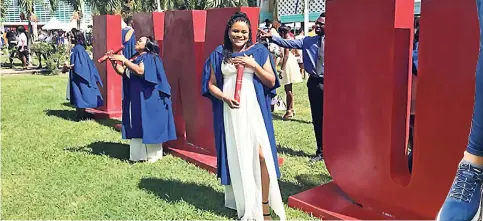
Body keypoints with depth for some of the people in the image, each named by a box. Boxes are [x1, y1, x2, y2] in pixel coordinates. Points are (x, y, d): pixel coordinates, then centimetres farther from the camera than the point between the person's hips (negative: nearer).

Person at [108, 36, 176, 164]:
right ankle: (139, 154, 14)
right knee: (136, 126, 8)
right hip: (135, 99, 8)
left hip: (148, 99, -8)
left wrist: (124, 60, -22)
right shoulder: (134, 58, 16)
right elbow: (123, 72, 12)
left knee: (148, 126, -4)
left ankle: (153, 155, 5)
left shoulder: (150, 57, -8)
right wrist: (114, 61, -1)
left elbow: (140, 71, -25)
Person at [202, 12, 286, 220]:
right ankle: (242, 203, 22)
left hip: (254, 109, -1)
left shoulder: (259, 51, 4)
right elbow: (211, 84, 7)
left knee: (261, 155, -10)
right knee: (236, 156, 7)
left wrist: (254, 65, -11)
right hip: (230, 112, 1)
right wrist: (224, 97, -11)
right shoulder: (218, 54, 6)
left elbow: (271, 82, 2)